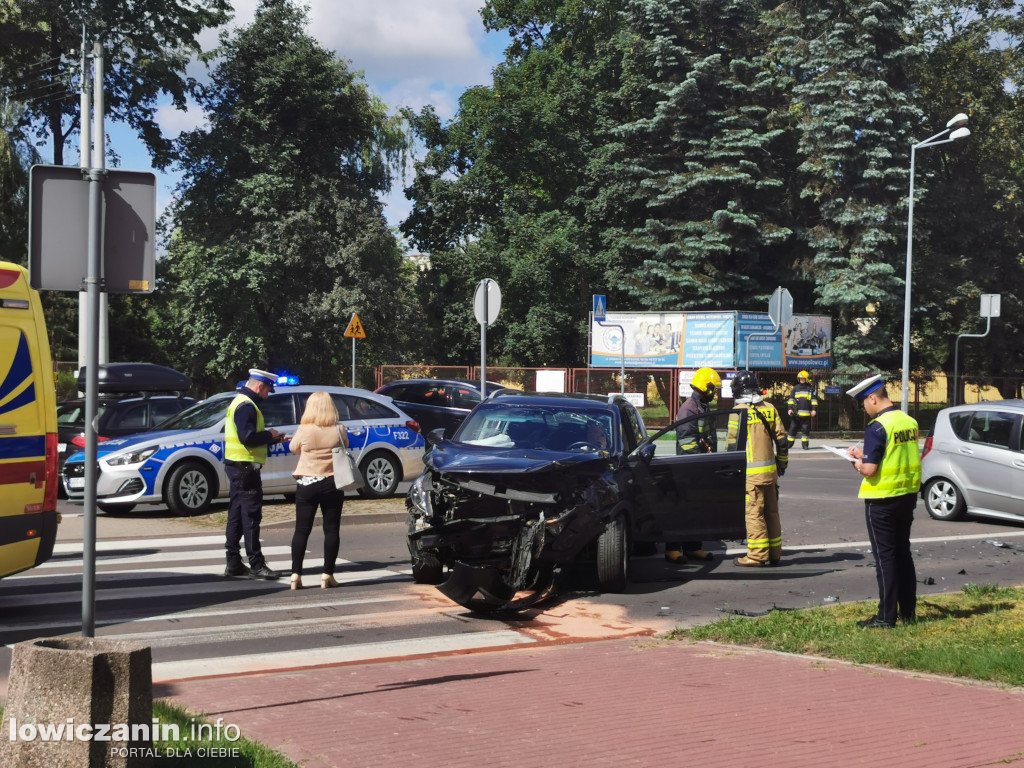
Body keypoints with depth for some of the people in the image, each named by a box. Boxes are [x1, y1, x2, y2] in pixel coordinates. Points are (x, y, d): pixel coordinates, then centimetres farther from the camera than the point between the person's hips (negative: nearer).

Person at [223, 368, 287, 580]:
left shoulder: (239, 402, 19)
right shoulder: (246, 406, -15)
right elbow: (247, 437, -25)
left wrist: (271, 438, 13)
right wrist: (270, 435, -11)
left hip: (236, 466, 11)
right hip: (245, 467, -11)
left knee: (236, 515, 13)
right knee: (251, 516, -8)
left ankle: (234, 563, 17)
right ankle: (256, 564, -7)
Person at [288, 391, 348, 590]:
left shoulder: (304, 430, -9)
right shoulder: (339, 430, -6)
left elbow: (293, 448, 7)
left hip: (307, 484, 0)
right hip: (332, 484, 0)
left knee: (302, 529, 6)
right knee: (331, 529, 6)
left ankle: (296, 574, 2)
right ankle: (327, 575, 3)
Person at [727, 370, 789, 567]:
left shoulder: (739, 411, -8)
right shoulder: (769, 408, 7)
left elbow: (733, 442, -9)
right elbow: (781, 439, 10)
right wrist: (782, 463, 22)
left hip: (750, 472, -6)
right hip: (770, 470, 6)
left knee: (754, 513, -3)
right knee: (771, 512, 12)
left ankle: (757, 555, -3)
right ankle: (774, 554, 18)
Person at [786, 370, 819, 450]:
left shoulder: (811, 388, 6)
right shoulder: (795, 388, 13)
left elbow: (814, 399, 4)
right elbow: (791, 399, 13)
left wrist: (814, 409, -4)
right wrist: (790, 408, 1)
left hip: (806, 413, -2)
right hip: (796, 413, 2)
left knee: (805, 429, -1)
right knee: (793, 428, 4)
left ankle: (805, 444, 5)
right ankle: (789, 443, 12)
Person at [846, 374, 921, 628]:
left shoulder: (877, 427, -19)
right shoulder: (909, 422, 5)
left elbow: (870, 470, -23)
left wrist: (858, 463, -1)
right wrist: (866, 454, 15)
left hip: (882, 500, -7)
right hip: (908, 495, 8)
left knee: (884, 557, 0)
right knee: (902, 553, 16)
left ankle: (887, 616, 3)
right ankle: (908, 611, 21)